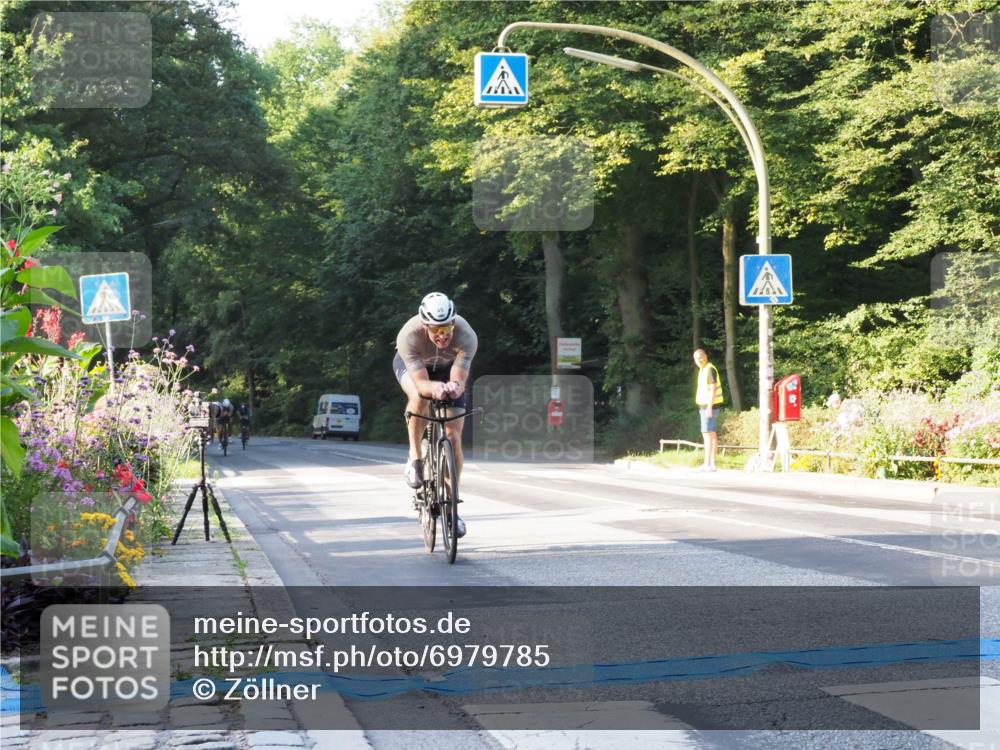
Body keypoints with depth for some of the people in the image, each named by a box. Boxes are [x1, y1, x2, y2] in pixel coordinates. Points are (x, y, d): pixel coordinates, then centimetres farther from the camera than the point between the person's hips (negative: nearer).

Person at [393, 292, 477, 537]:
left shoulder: (466, 336, -38)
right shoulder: (409, 337, -40)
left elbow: (459, 381, -41)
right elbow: (421, 382, -43)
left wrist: (454, 387, -64)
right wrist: (435, 387, -65)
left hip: (448, 367, 1)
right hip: (411, 364, -1)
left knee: (454, 436, -9)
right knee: (419, 398, -37)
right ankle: (414, 458, -14)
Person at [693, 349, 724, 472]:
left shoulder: (710, 369, -13)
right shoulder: (702, 370, 16)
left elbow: (713, 389, -18)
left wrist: (709, 407, -22)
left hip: (708, 406, -10)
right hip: (705, 406, 10)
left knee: (707, 434, -11)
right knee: (712, 434, 9)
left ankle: (707, 464, -14)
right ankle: (712, 464, 11)